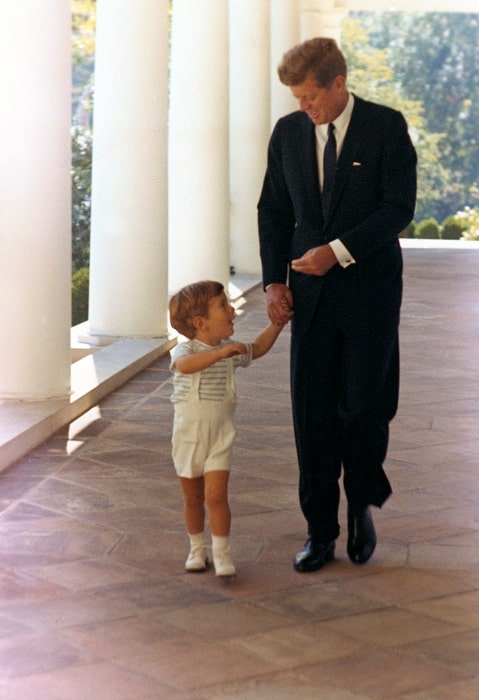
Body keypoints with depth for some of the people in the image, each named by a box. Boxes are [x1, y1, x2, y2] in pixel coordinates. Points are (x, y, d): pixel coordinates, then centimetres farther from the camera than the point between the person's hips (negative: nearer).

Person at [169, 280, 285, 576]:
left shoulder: (231, 351, 3)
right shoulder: (186, 349, -14)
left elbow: (257, 349, 23)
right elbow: (186, 365, -39)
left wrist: (276, 324, 12)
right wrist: (220, 352, -48)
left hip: (220, 436, 2)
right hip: (188, 436, -2)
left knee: (216, 495, -10)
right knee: (193, 496, 11)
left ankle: (222, 553, -1)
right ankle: (197, 548, 29)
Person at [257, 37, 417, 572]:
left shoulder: (386, 126, -6)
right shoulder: (288, 131, 6)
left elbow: (399, 207, -11)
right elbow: (273, 210, 11)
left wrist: (337, 252, -17)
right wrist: (274, 281, 2)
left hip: (369, 290, -3)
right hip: (311, 293, 3)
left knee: (364, 407, -5)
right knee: (313, 414, 1)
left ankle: (361, 504, 22)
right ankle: (320, 533, 11)